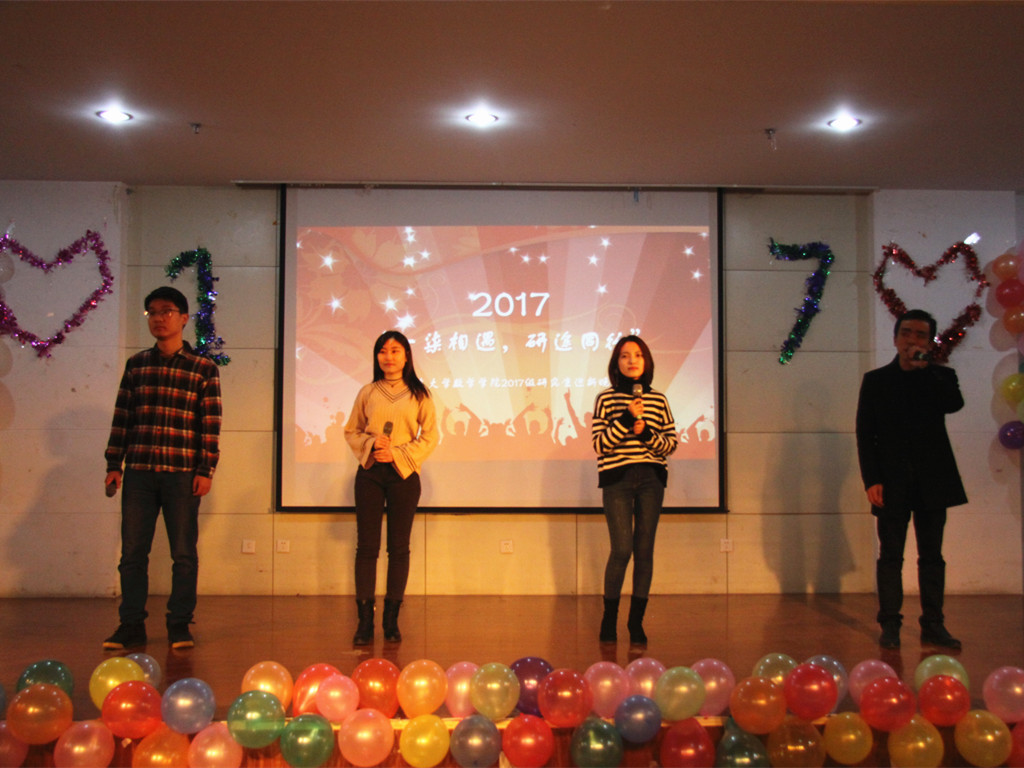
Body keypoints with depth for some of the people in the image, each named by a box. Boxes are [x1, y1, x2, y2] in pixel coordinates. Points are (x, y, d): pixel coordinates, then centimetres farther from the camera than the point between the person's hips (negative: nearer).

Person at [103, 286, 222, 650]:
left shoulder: (203, 368, 3)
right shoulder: (136, 365, 12)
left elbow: (211, 423, -1)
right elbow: (121, 417, 12)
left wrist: (206, 470, -7)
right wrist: (113, 465, 7)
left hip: (182, 473, -3)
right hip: (138, 472, 3)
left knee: (184, 553, 2)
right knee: (132, 551, 5)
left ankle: (179, 625, 13)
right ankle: (131, 625, 14)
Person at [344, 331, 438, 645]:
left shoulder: (419, 394, 5)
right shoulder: (367, 393, 8)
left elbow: (430, 436, 2)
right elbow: (351, 431, 11)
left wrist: (398, 454, -9)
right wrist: (371, 444, -9)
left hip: (403, 474, -1)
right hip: (369, 472, 1)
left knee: (399, 546, 3)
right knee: (366, 545, -1)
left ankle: (392, 620, 11)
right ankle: (365, 621, 4)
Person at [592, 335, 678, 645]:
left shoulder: (658, 400, 11)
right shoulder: (606, 399, 5)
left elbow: (672, 443, 10)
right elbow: (599, 444, -3)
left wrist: (646, 432, -8)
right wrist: (627, 419, -13)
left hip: (651, 479, 3)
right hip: (617, 479, -2)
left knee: (645, 549, 2)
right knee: (622, 549, -8)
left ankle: (636, 621, 13)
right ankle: (609, 618, 12)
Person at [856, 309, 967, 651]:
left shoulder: (940, 377, 9)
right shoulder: (876, 380, 6)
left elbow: (954, 404, -14)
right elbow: (865, 434, 1)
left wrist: (924, 368, -13)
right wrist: (871, 479, -8)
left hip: (932, 481, 1)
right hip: (892, 482, -1)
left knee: (932, 555, 7)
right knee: (890, 555, 2)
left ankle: (933, 625, 15)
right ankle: (890, 625, 8)